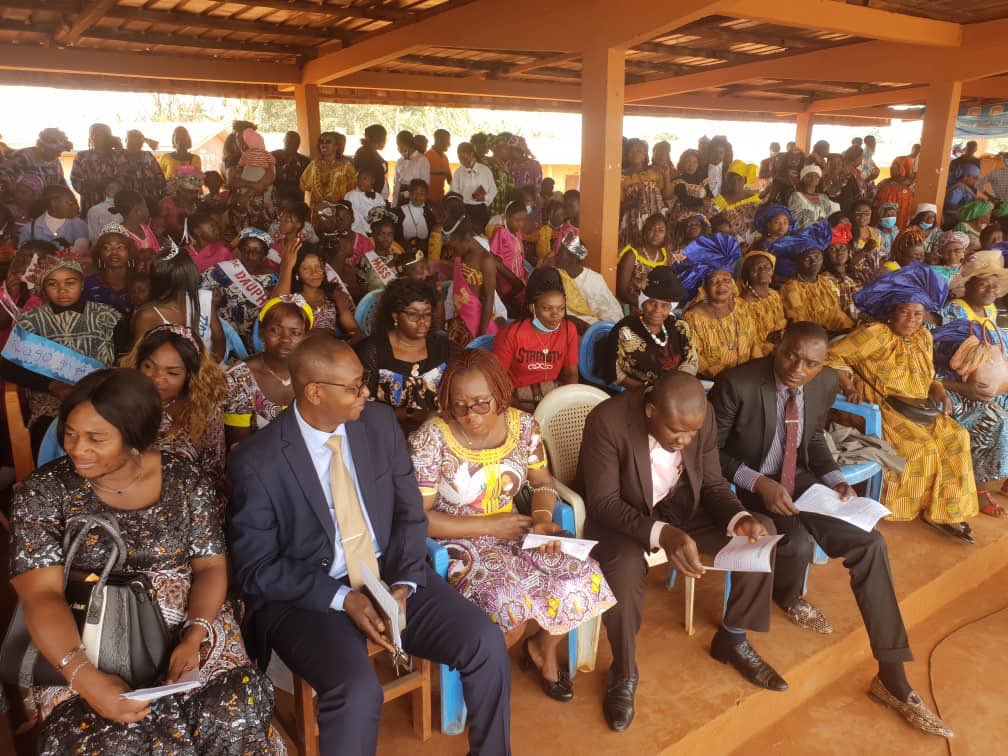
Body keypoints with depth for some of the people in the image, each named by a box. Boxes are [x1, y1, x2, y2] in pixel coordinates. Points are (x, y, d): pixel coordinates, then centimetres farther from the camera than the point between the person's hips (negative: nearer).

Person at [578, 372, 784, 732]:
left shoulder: (702, 416, -13)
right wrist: (661, 534, -41)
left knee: (762, 531, -9)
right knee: (624, 569, -36)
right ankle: (624, 673, -5)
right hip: (620, 516, -5)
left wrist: (739, 518, -24)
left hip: (681, 508, 5)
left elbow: (712, 484, -3)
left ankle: (732, 639, 14)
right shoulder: (607, 421, -29)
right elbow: (603, 503, -27)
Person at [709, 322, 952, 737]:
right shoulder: (736, 383, -23)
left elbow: (814, 438, 12)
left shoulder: (826, 383, -5)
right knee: (798, 545, -31)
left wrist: (835, 480, -5)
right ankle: (788, 598, 11)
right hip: (744, 485, -5)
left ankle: (891, 676, -1)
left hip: (798, 480, 6)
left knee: (870, 543, -11)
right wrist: (758, 482, -28)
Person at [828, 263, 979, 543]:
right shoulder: (875, 334, -15)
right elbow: (833, 356, -19)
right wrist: (849, 386, -27)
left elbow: (927, 376, 21)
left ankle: (942, 511, 0)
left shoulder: (923, 337, 10)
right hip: (882, 410, -8)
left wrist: (938, 390, -1)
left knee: (956, 437, -7)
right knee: (920, 446, -24)